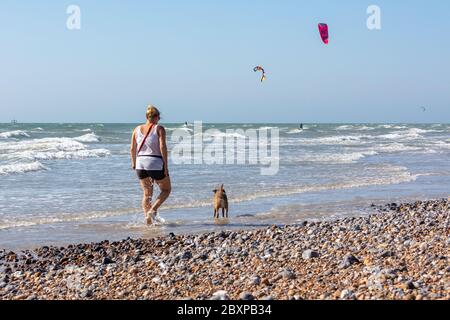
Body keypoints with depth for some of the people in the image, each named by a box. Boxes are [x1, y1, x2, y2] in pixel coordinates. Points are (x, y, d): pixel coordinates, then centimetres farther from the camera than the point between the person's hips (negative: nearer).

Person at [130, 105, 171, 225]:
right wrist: (166, 166, -10)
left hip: (140, 163, 5)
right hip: (155, 163, -4)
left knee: (147, 193, 16)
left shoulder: (137, 129, 8)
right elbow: (163, 147, -13)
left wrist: (134, 163, 24)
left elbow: (132, 149, 9)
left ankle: (148, 219, 8)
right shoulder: (159, 129, -4)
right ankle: (153, 210, -5)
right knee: (166, 189, 14)